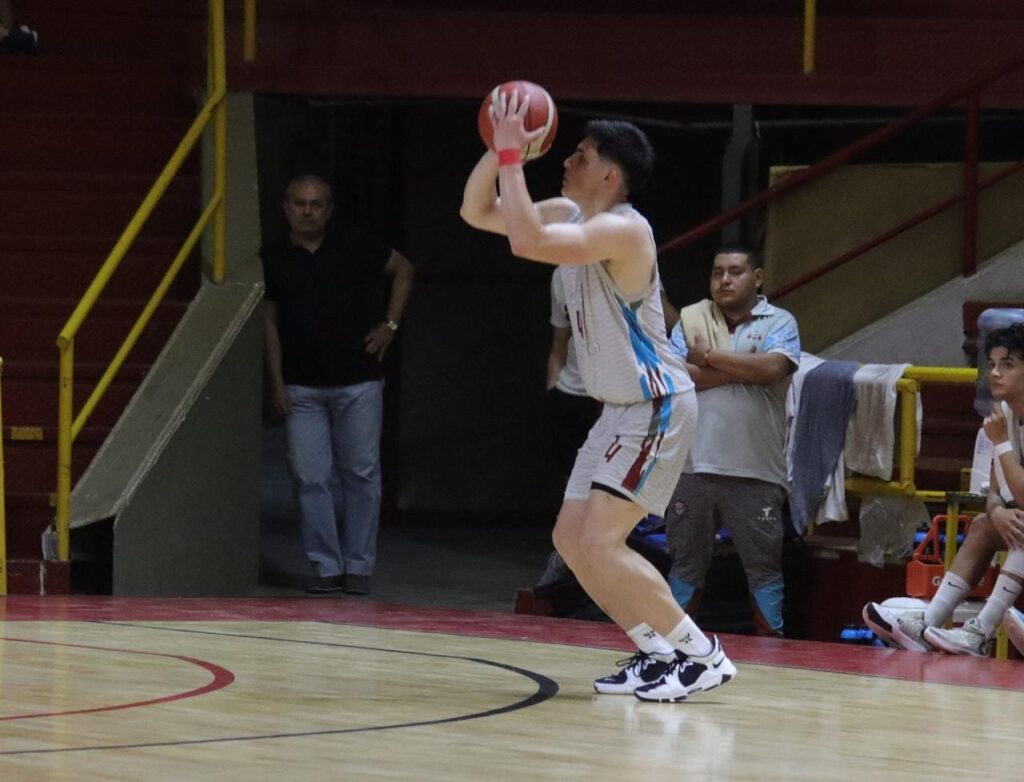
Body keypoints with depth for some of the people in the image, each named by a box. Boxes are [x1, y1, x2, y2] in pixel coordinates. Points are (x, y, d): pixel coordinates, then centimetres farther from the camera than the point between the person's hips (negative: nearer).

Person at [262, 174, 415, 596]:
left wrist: (390, 324, 4)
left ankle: (358, 565, 10)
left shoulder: (355, 246, -1)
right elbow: (270, 323, 6)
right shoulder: (272, 257, 2)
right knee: (309, 477, -2)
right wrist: (276, 382, 1)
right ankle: (326, 566, 6)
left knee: (361, 474, 2)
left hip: (357, 382, -1)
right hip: (302, 387, 1)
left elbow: (403, 269, 13)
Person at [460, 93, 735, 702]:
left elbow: (527, 243, -35)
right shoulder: (568, 215, 7)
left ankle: (702, 654, -9)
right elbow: (477, 214, 9)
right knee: (572, 539, 11)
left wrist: (513, 157, -27)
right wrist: (498, 152, -7)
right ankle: (659, 653, 18)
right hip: (623, 407, 10)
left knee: (600, 543, -16)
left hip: (658, 407, -10)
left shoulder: (623, 231, -22)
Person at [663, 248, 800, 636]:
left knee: (764, 562, -1)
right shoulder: (691, 318, 10)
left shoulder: (778, 322, 3)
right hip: (693, 465, 2)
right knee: (686, 560, 9)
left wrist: (709, 357, -8)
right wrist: (742, 369, -8)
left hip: (755, 472, -2)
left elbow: (773, 368, -17)